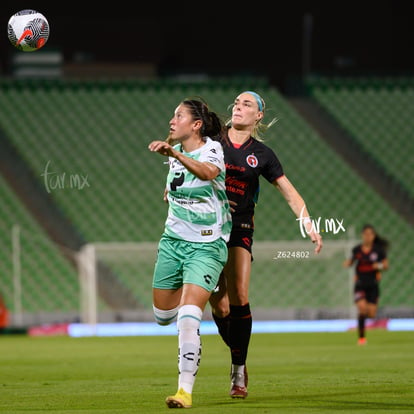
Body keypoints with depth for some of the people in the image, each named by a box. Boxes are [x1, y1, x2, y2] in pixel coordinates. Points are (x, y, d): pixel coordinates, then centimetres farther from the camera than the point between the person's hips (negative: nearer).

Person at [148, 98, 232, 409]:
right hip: (173, 240, 7)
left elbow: (207, 172, -42)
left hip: (206, 246, -7)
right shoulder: (175, 151, 4)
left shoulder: (212, 149, -16)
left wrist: (175, 154, -55)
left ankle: (185, 391, -14)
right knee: (163, 316, 13)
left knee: (187, 318, -20)